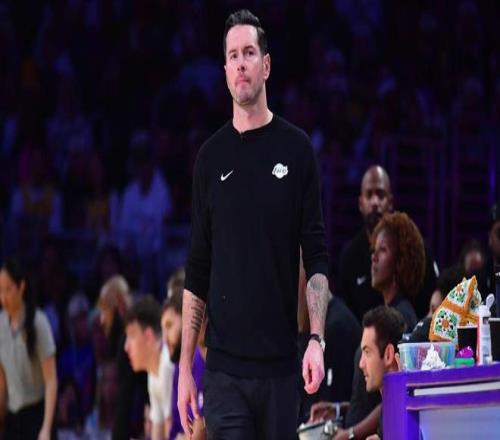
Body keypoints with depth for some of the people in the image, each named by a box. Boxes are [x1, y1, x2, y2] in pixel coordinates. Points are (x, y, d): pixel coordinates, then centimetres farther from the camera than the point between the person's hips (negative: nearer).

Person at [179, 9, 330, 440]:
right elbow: (197, 272, 9)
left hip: (280, 362, 0)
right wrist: (185, 364, 4)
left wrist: (317, 339, -13)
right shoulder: (211, 157, 6)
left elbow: (317, 258, 0)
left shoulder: (296, 149, 2)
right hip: (224, 367, 0)